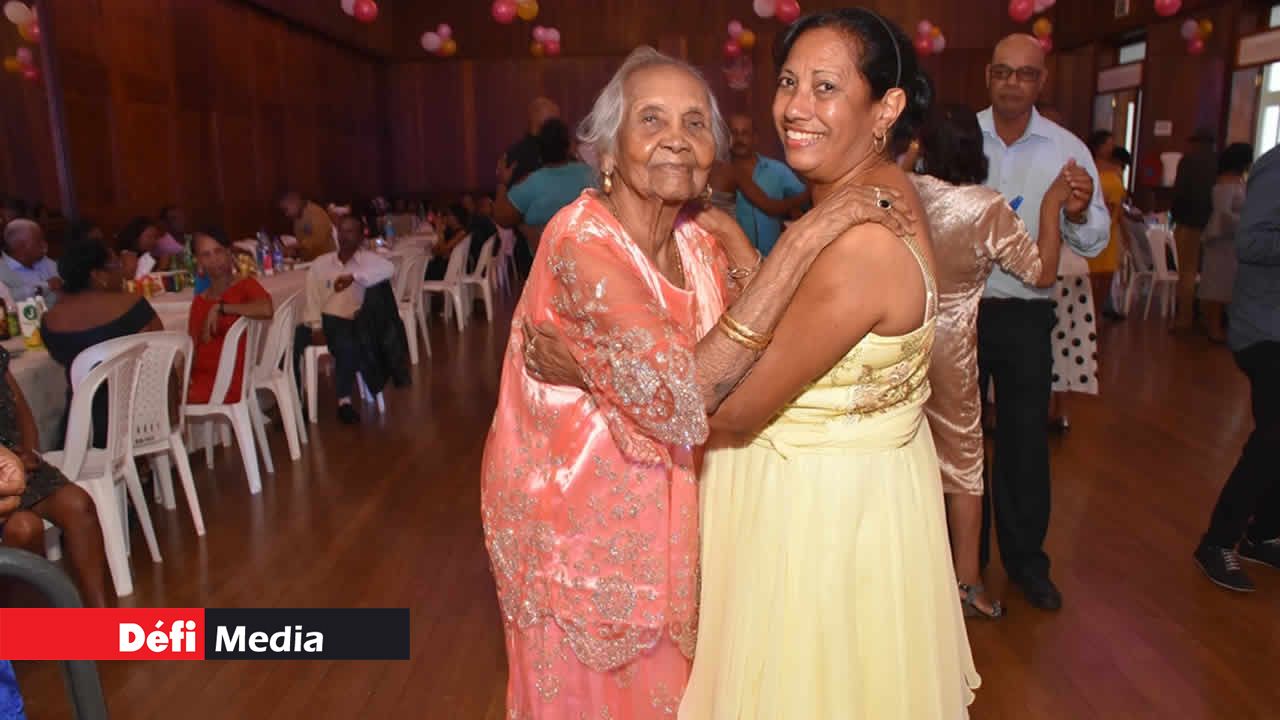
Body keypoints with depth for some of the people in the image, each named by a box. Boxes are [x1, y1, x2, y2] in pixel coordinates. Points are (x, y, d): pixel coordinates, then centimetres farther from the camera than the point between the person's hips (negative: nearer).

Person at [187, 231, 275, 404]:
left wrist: (220, 308, -13)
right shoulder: (198, 301, 18)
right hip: (200, 377, 5)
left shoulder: (245, 285, 1)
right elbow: (193, 349, 12)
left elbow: (267, 310, -22)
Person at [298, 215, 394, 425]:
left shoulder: (368, 259, 4)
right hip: (320, 319, 3)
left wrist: (354, 276, -30)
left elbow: (389, 268, -20)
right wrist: (316, 327, -10)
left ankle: (344, 401, -22)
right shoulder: (320, 263, 13)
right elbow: (312, 298, 5)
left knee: (346, 346, -35)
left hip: (347, 321, -3)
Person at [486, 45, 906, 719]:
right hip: (582, 514, -6)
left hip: (661, 508, 6)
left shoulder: (701, 236, -3)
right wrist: (796, 246, -36)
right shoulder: (581, 238, -25)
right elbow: (680, 398, -37)